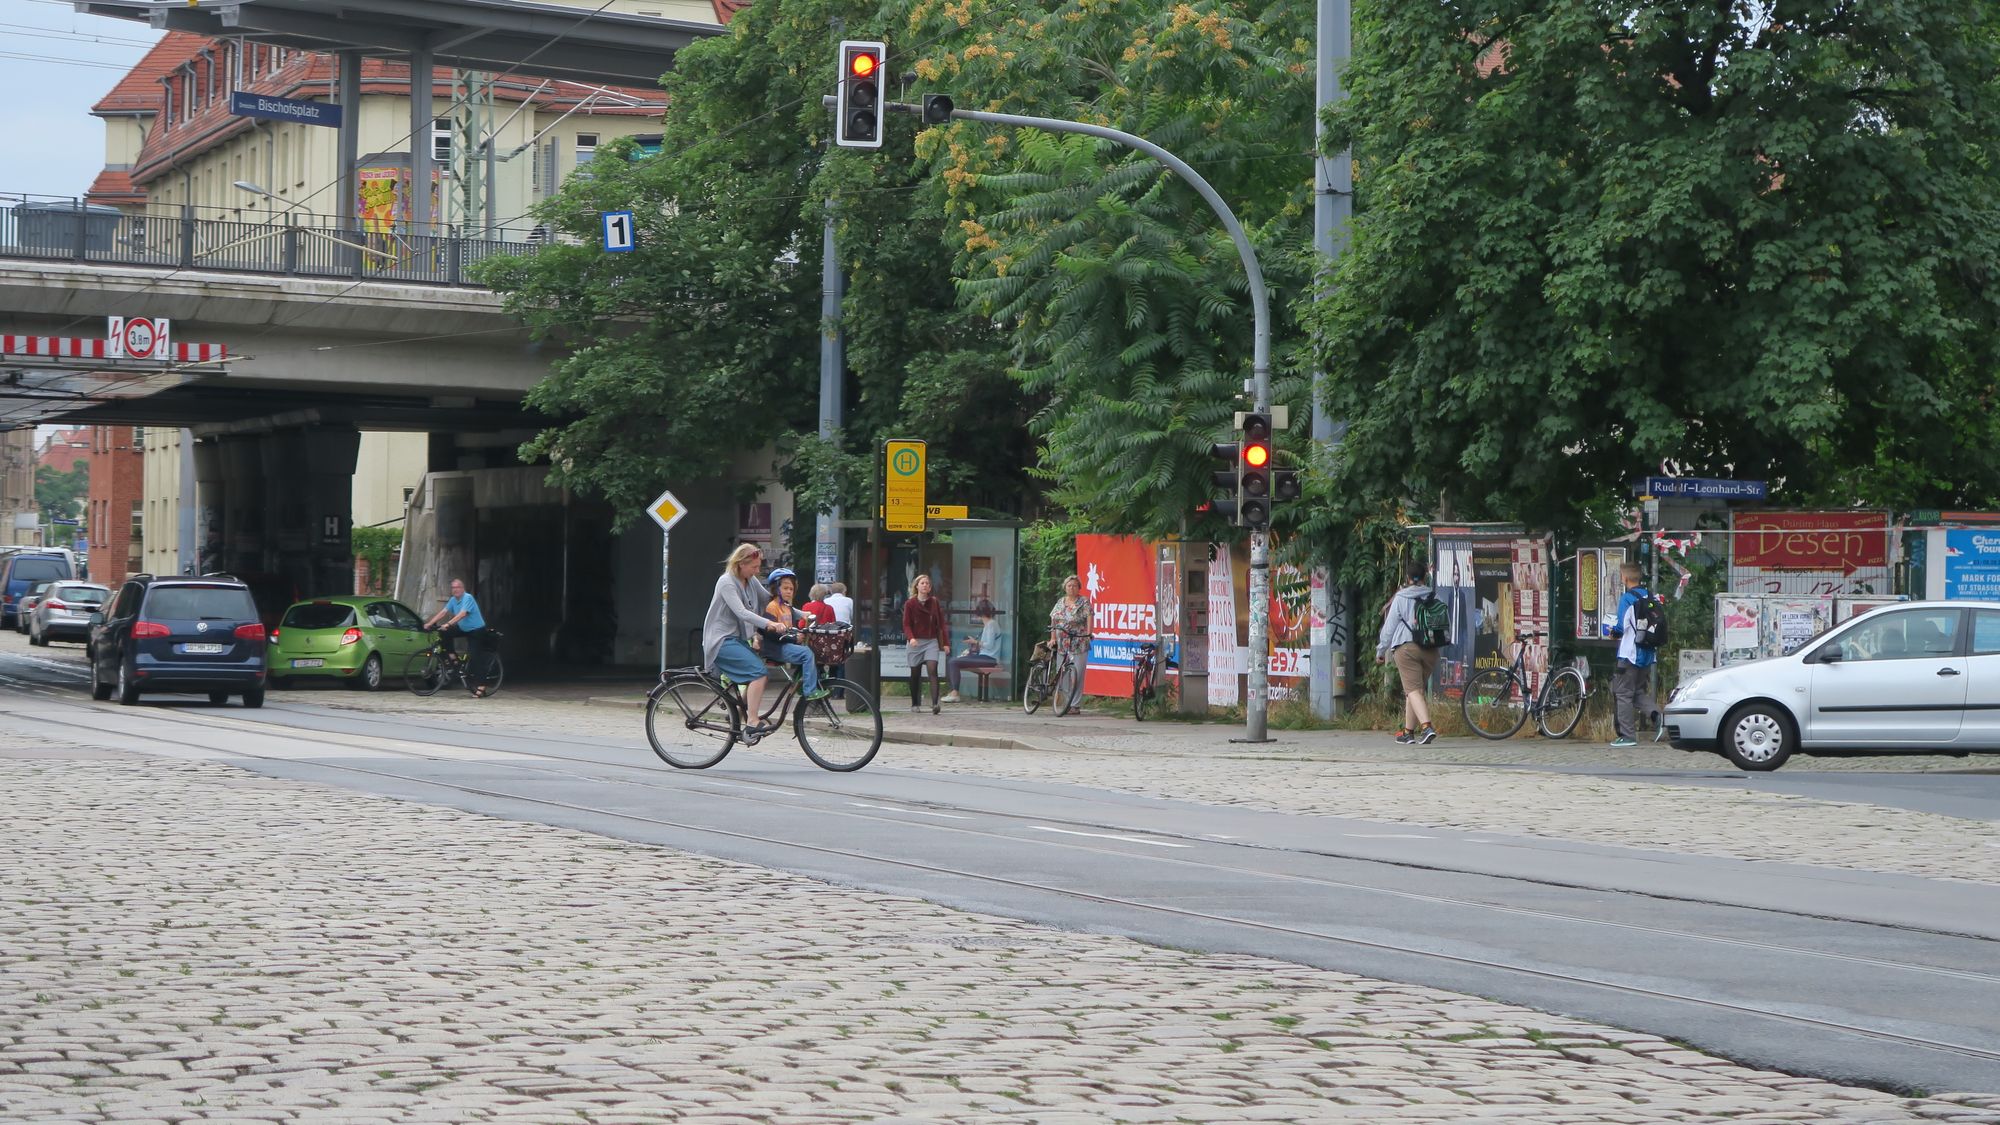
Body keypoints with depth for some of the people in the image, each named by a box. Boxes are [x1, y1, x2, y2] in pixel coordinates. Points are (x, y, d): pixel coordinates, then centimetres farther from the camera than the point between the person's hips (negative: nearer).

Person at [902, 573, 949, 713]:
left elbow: (941, 623, 8)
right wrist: (911, 638, -21)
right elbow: (906, 624, -3)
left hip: (932, 641, 0)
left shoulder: (935, 603, 6)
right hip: (916, 642, 0)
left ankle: (935, 704, -24)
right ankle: (915, 704, 21)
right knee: (915, 674, 7)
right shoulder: (910, 603, 2)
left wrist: (945, 642, 1)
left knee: (932, 670, -16)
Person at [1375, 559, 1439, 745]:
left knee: (1413, 690, -10)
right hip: (1431, 650, 4)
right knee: (1417, 689, 15)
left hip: (1406, 647, -4)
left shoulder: (1401, 598, 0)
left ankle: (1426, 727, -30)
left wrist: (1380, 650, 13)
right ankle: (1408, 731, 20)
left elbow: (1389, 626, 4)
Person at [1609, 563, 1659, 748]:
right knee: (1640, 691, 17)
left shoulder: (1627, 599, -13)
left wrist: (1613, 632, 5)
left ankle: (1628, 735, 0)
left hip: (1630, 654, -7)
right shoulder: (1650, 598, 8)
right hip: (1648, 655, 7)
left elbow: (1622, 627, -17)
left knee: (1623, 693, 1)